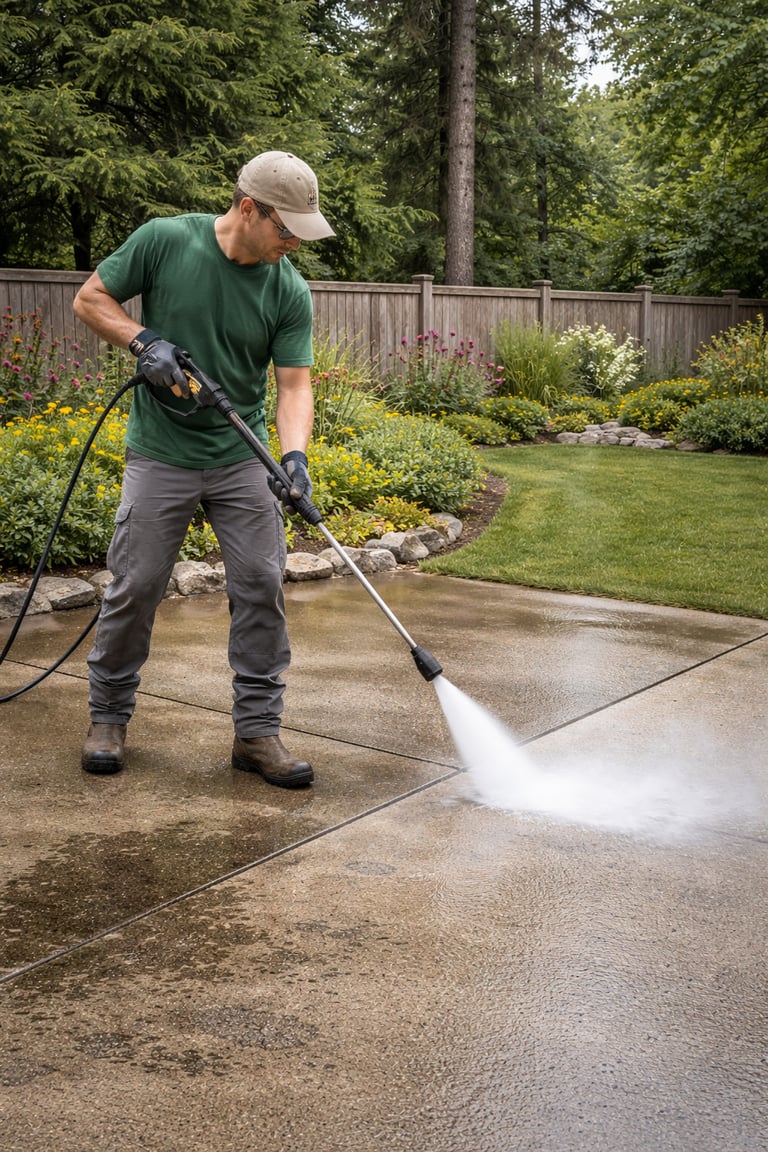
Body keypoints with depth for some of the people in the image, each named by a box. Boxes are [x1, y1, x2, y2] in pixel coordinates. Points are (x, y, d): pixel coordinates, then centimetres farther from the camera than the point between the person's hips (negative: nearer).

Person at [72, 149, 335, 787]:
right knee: (135, 588, 2)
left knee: (262, 588, -2)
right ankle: (109, 716, 22)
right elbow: (90, 298, 0)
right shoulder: (164, 240, -10)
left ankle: (258, 731, 9)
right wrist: (144, 341, -16)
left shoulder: (290, 291, -6)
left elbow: (294, 384, -7)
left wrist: (295, 455, -24)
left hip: (243, 459, 2)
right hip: (160, 454, -2)